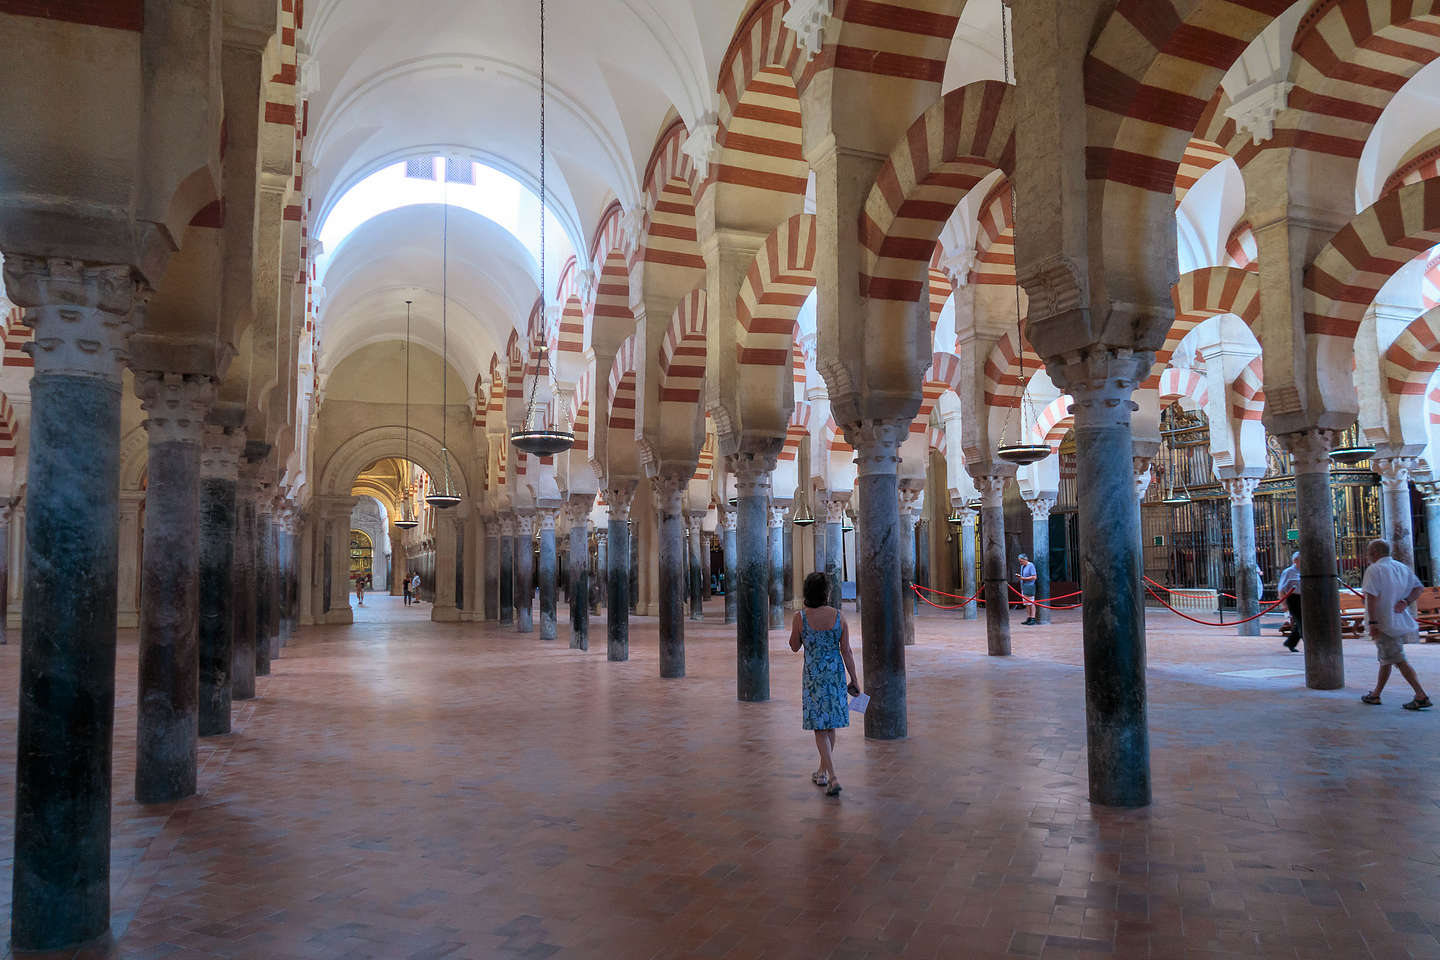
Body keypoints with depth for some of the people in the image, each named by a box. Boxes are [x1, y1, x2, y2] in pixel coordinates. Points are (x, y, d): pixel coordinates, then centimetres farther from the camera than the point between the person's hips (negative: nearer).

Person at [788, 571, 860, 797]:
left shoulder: (800, 617, -12)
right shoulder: (839, 616, -7)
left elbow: (794, 646, 2)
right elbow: (846, 651, -3)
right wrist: (854, 679, 5)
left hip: (813, 675, -3)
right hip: (836, 673, 3)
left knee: (820, 728, 2)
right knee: (830, 725, 18)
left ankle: (833, 777, -8)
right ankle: (823, 770, 34)